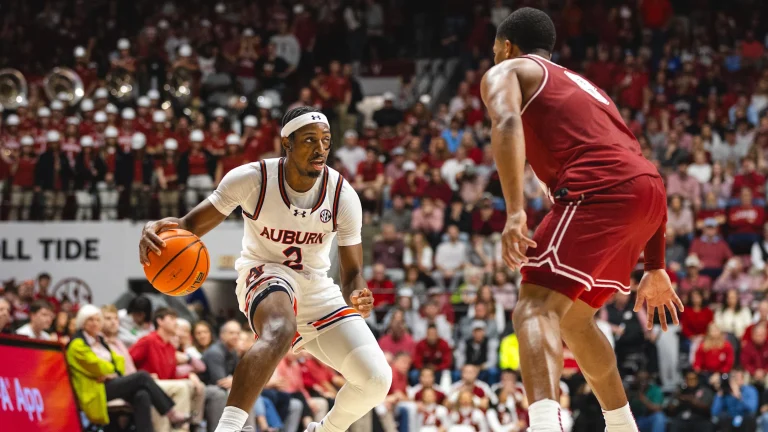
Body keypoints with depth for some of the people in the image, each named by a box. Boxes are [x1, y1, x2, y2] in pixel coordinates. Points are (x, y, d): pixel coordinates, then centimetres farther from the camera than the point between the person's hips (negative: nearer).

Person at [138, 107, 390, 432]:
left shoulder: (343, 196, -11)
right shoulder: (252, 179, -17)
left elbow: (352, 273, -4)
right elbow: (191, 225, -10)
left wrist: (356, 296, -28)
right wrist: (156, 229, -34)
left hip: (317, 288, 4)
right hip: (264, 276, -4)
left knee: (377, 380, -10)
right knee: (279, 331, -42)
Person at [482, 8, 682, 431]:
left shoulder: (505, 72, 16)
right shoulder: (582, 85, 37)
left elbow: (507, 123, -10)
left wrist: (514, 211, -21)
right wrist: (655, 268, 35)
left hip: (599, 190, -7)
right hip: (649, 190, 7)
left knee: (536, 308, -15)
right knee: (572, 315, 25)